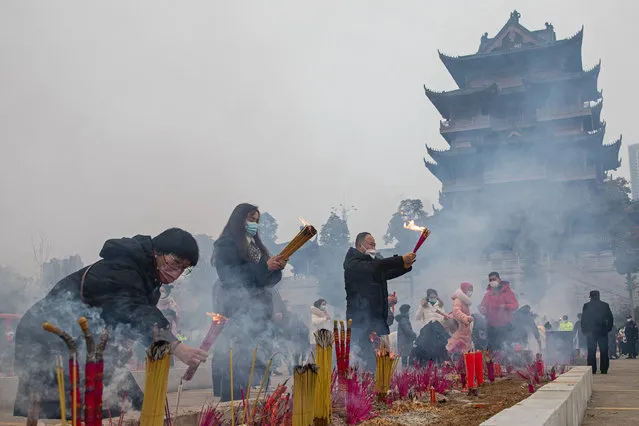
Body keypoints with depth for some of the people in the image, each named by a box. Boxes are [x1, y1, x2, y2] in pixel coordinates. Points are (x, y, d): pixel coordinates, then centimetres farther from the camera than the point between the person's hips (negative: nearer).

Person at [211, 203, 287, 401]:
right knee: (237, 356, -15)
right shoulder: (226, 244, 1)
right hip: (237, 311, -7)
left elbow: (269, 280, 19)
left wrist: (277, 267, -4)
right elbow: (228, 275, -13)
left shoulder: (256, 245, 21)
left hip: (259, 309, 7)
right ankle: (230, 399, -11)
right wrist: (264, 266, -16)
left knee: (259, 355, -1)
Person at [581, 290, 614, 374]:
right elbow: (610, 318, 3)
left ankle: (592, 370, 0)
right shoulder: (605, 305, 1)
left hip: (590, 332, 0)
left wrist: (584, 330, 6)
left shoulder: (586, 305, -2)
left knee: (591, 352, 3)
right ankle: (604, 369, 4)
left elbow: (583, 319, -1)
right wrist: (608, 329, 12)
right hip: (603, 331, 1)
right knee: (604, 351, 6)